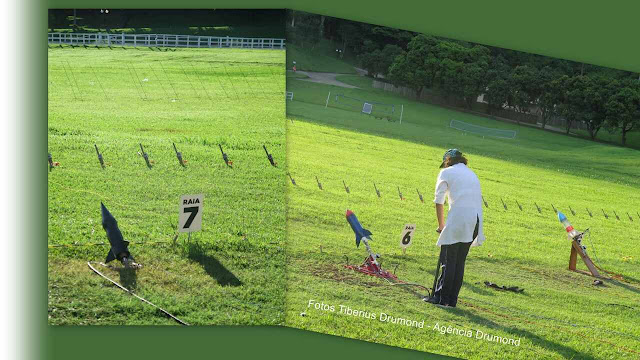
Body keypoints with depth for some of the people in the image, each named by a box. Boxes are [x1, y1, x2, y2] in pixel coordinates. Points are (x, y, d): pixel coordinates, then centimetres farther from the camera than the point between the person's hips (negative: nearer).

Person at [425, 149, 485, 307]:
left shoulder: (446, 172, 8)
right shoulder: (472, 174, 26)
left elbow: (439, 201, 1)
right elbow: (478, 199, 18)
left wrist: (441, 225, 10)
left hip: (458, 219, -6)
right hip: (476, 220, 6)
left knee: (448, 260, 1)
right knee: (460, 261, 12)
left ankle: (442, 297, 2)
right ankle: (452, 299, 13)